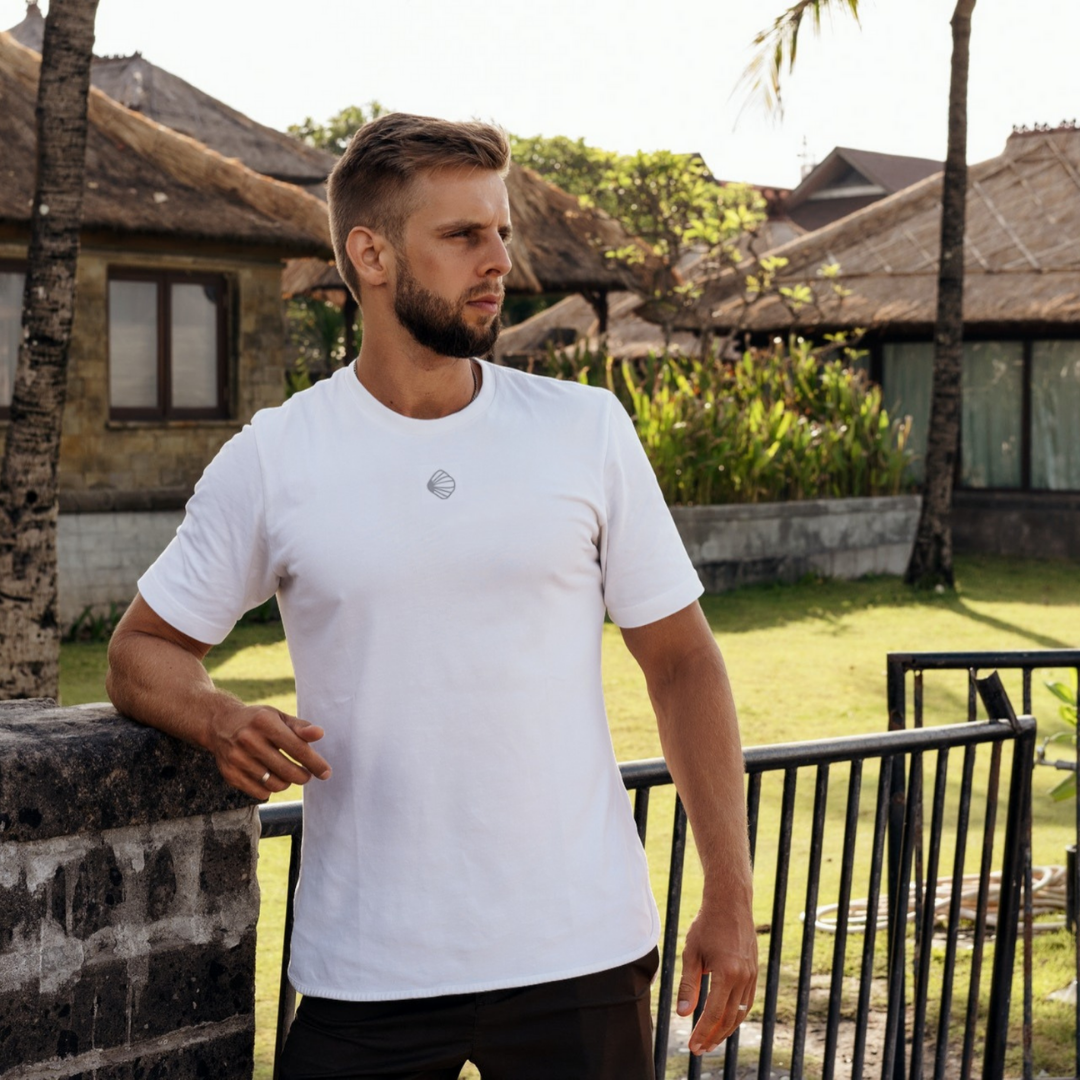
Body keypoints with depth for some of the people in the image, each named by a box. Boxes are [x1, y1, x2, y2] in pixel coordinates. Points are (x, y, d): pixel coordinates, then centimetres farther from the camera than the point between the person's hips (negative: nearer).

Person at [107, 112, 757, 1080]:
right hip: (365, 971, 0)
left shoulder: (588, 431, 1)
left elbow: (681, 662, 4)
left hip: (580, 954, 1)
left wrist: (730, 900, 0)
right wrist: (219, 720, -15)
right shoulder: (270, 462, -1)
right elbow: (143, 650, 8)